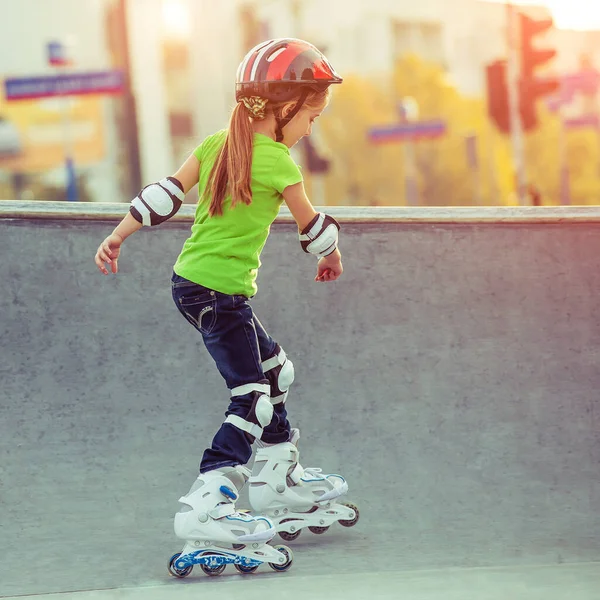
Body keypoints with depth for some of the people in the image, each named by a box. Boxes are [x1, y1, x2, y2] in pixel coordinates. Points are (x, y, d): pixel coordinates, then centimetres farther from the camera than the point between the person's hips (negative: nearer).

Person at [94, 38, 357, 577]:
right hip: (219, 291, -9)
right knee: (251, 399, -7)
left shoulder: (218, 144, 6)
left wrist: (117, 238, 7)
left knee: (273, 368, 23)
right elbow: (314, 225, 2)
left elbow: (166, 195, 3)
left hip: (192, 282, 9)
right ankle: (205, 511, -17)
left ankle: (278, 478, 37)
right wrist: (332, 259, 21)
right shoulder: (276, 162, -13)